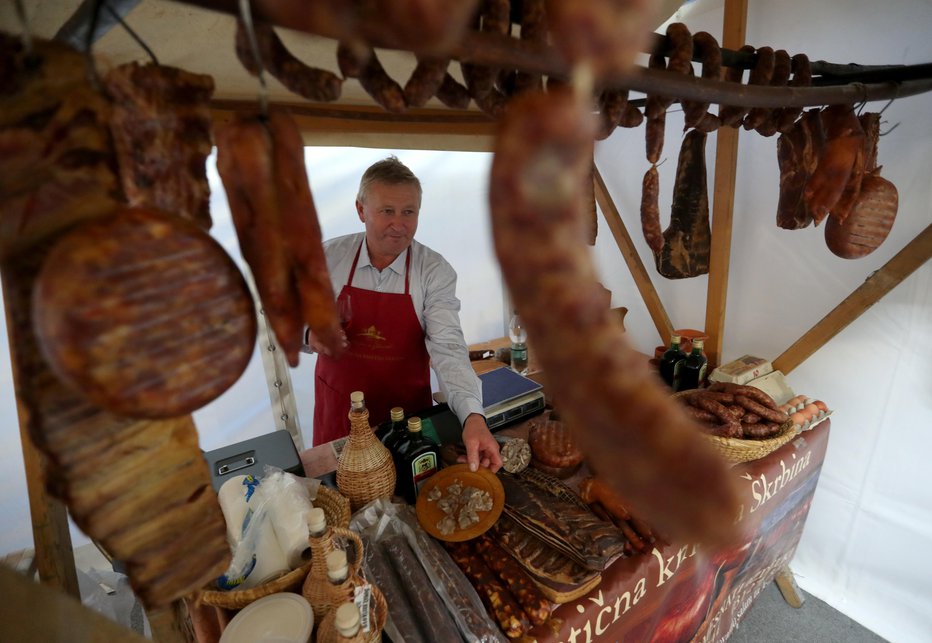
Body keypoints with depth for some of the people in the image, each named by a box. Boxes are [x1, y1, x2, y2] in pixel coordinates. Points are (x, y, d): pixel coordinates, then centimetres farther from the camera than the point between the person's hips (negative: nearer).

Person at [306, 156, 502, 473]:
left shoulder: (435, 272, -15)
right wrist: (311, 333, -19)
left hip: (408, 411, -1)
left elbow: (448, 348, -23)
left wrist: (473, 416, -37)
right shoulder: (327, 257, -9)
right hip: (339, 409, 2)